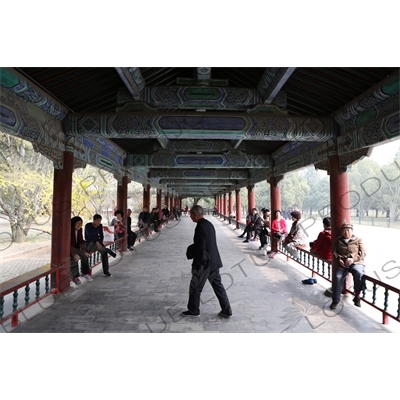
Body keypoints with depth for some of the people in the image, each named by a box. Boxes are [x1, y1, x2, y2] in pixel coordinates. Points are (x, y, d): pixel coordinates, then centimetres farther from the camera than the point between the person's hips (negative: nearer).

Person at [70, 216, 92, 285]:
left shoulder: (79, 230, -1)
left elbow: (81, 241, 6)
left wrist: (84, 250, -7)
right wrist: (74, 254, -34)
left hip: (75, 248, 7)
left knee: (85, 255, -10)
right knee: (75, 258, -30)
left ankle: (85, 273, 8)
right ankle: (75, 277, -17)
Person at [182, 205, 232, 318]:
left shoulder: (200, 226, -20)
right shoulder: (209, 224, 8)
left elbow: (200, 247, -24)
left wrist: (190, 251, -8)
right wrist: (193, 248, 12)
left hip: (203, 262, -9)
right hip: (214, 261, 9)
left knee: (195, 287, 9)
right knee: (218, 285, 15)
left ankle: (193, 310, 25)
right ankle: (226, 310, 21)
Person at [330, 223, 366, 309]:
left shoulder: (358, 240, 11)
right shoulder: (338, 240, 16)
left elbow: (363, 253, 1)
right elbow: (334, 252, 12)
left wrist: (352, 258, -16)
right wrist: (339, 259, -10)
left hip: (357, 263, -1)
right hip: (342, 264, 2)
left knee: (358, 273, -35)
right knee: (337, 277, -24)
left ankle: (357, 296, -13)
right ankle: (335, 300, -8)